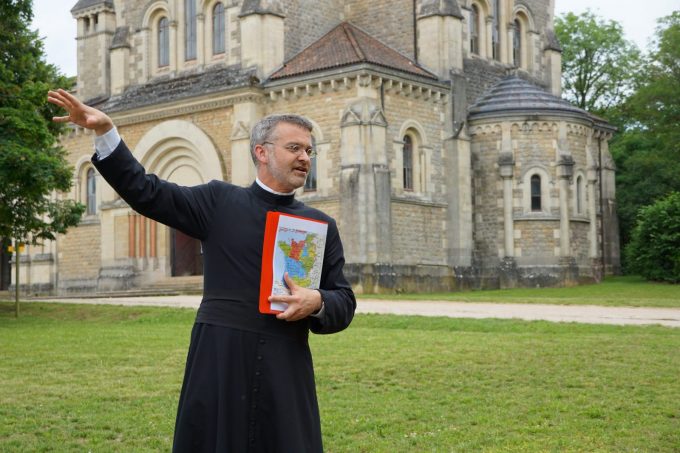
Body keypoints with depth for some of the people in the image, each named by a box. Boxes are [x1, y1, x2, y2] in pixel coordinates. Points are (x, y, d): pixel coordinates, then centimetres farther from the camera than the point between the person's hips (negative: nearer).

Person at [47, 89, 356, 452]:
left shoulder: (321, 225, 9)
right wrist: (105, 131, -6)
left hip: (286, 369, 2)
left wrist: (316, 302, -14)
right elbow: (145, 191, 3)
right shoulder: (219, 201, 5)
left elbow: (344, 302, 9)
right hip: (220, 362, -1)